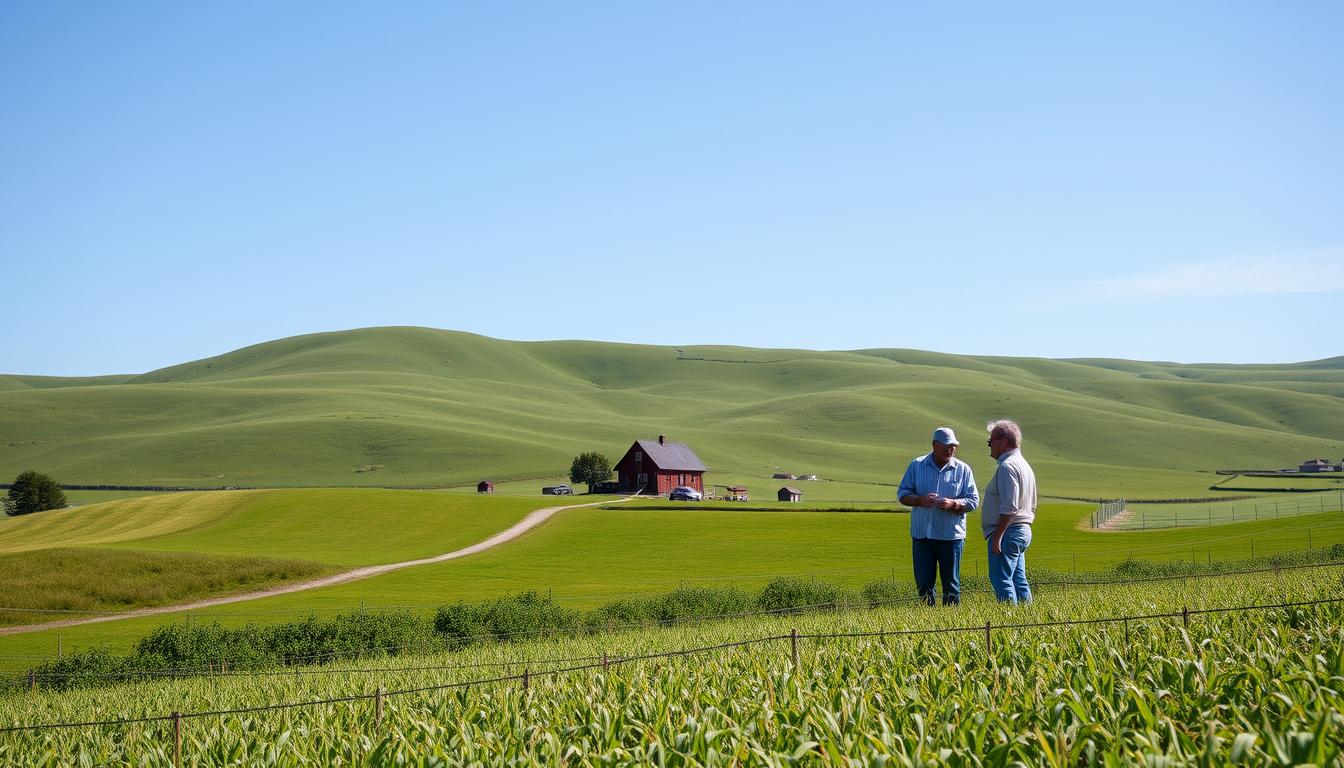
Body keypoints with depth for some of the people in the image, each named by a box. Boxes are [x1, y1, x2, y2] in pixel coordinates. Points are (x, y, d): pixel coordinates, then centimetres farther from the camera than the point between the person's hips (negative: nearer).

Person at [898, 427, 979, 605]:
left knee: (951, 582, 3)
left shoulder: (963, 469, 3)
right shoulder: (917, 466, 6)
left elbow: (973, 500, 2)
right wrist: (920, 500, -13)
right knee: (923, 582, 4)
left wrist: (953, 504, -17)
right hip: (921, 534, 1)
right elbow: (902, 494, 7)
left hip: (951, 535, -1)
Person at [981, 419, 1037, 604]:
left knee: (1001, 579, -10)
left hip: (1007, 532, -10)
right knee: (1019, 581, 11)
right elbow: (1032, 507, 23)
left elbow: (1009, 507, -22)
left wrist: (997, 536, -21)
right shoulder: (1024, 464, 20)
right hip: (1024, 530, 10)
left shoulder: (1007, 466, -14)